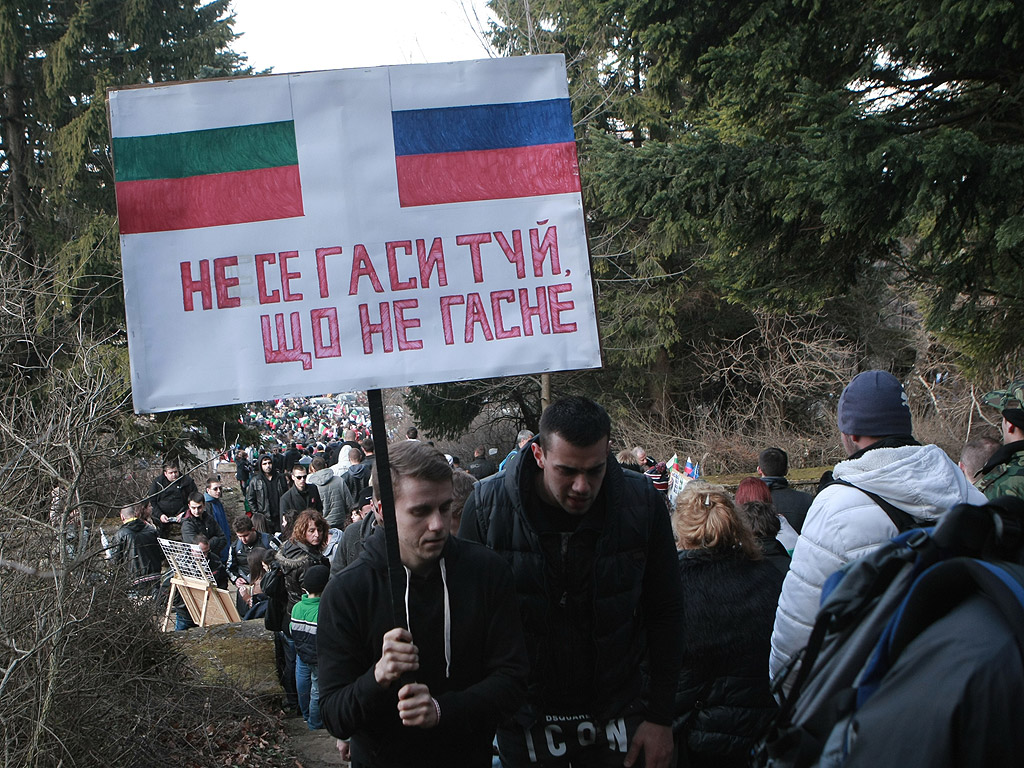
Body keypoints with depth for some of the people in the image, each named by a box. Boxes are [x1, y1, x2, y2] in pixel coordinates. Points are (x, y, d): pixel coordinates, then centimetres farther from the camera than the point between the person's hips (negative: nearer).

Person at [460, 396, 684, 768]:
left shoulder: (642, 502, -10)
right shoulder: (487, 504, -13)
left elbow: (665, 613, -2)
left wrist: (660, 717, -3)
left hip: (618, 713, 1)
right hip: (525, 719, 0)